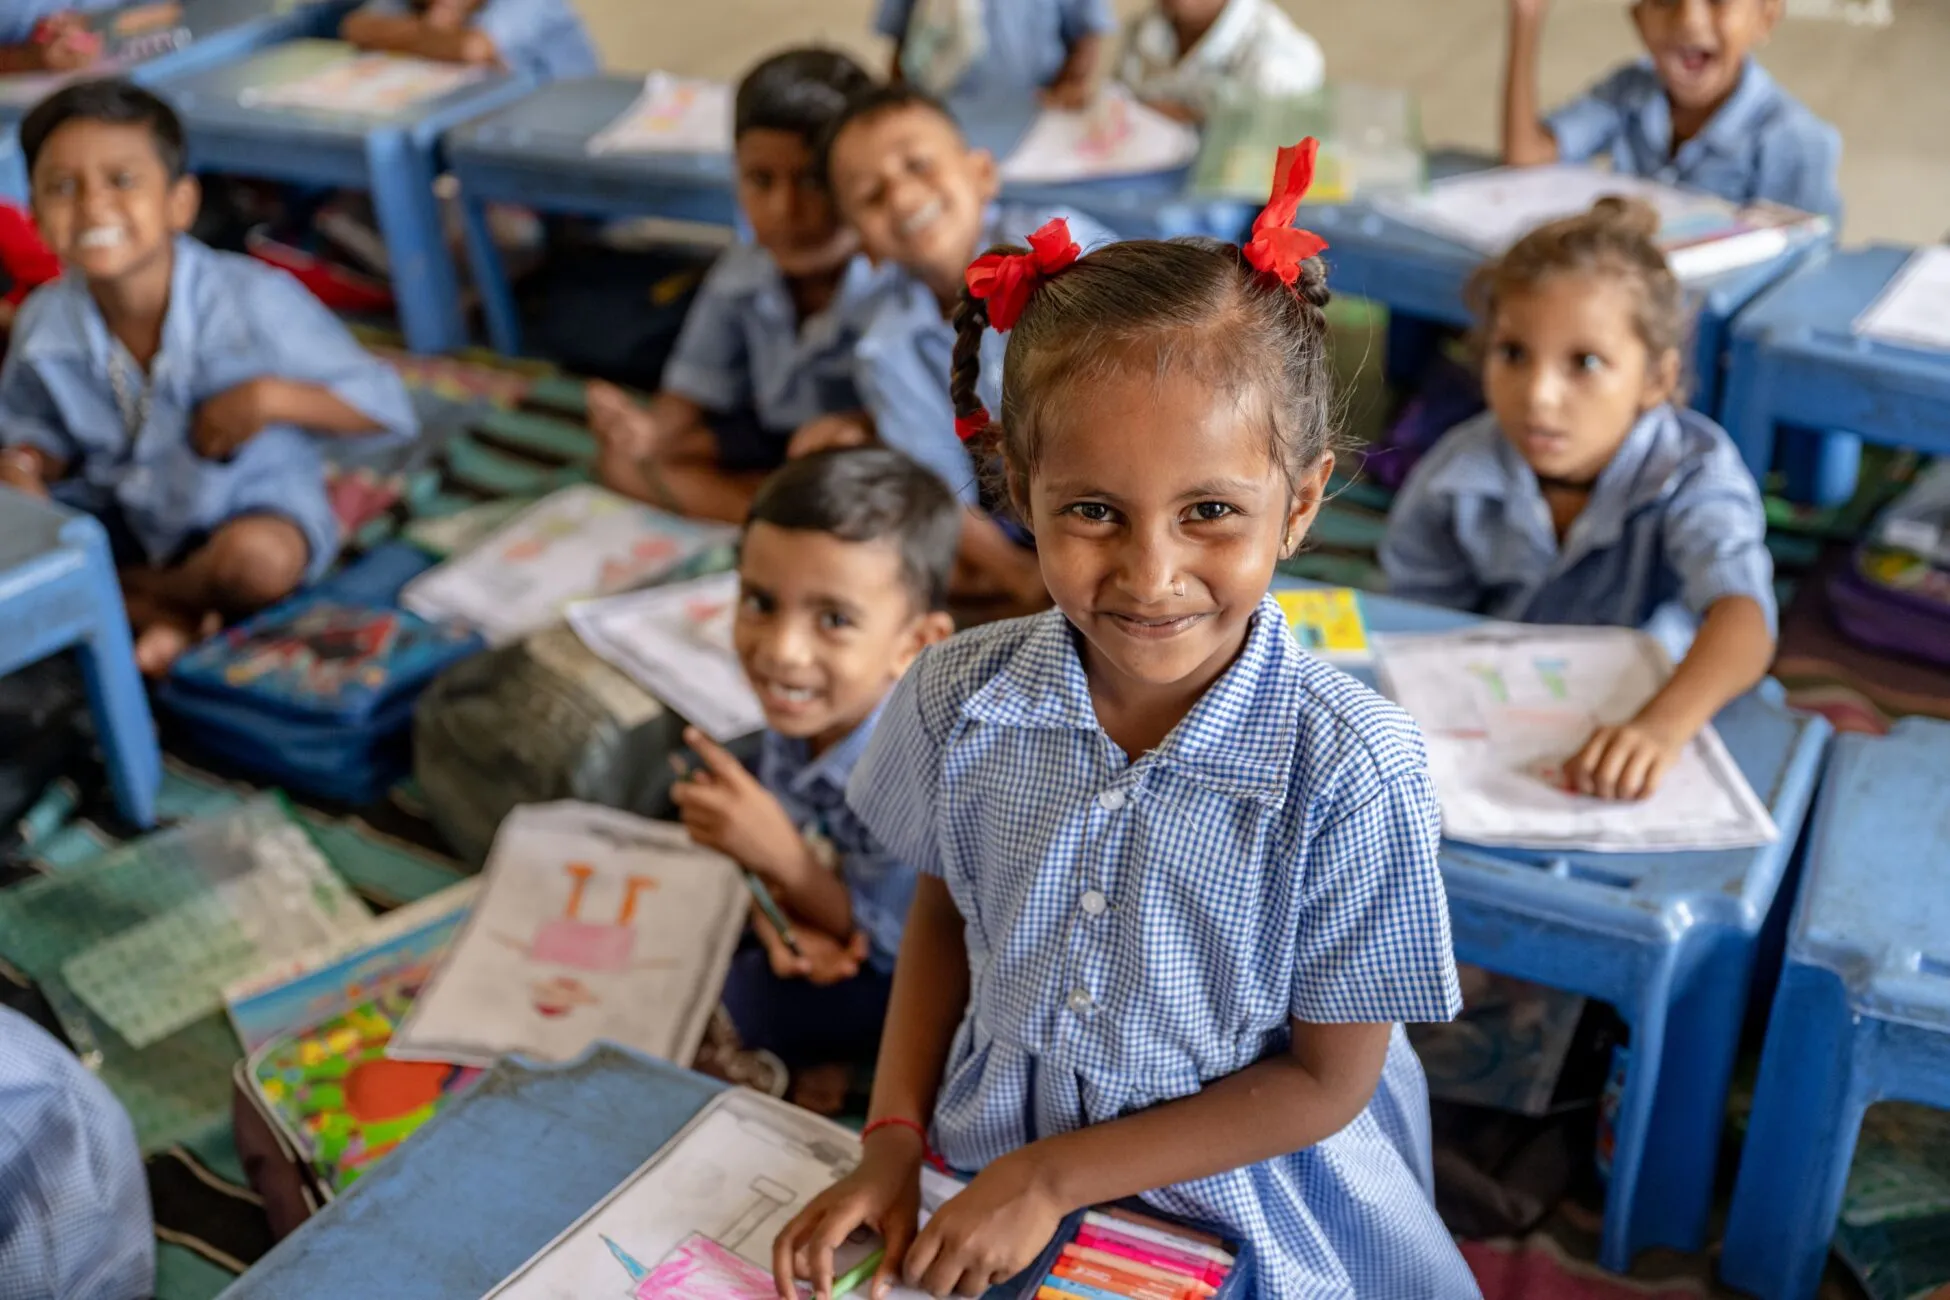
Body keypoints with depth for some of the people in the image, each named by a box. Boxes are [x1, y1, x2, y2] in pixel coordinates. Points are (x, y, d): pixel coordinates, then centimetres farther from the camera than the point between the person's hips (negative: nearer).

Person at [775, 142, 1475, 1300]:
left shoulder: (1347, 771, -27)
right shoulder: (962, 701, -16)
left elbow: (1325, 1083, -16)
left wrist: (1056, 1179, -16)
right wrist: (896, 1140, -5)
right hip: (987, 1187, 3)